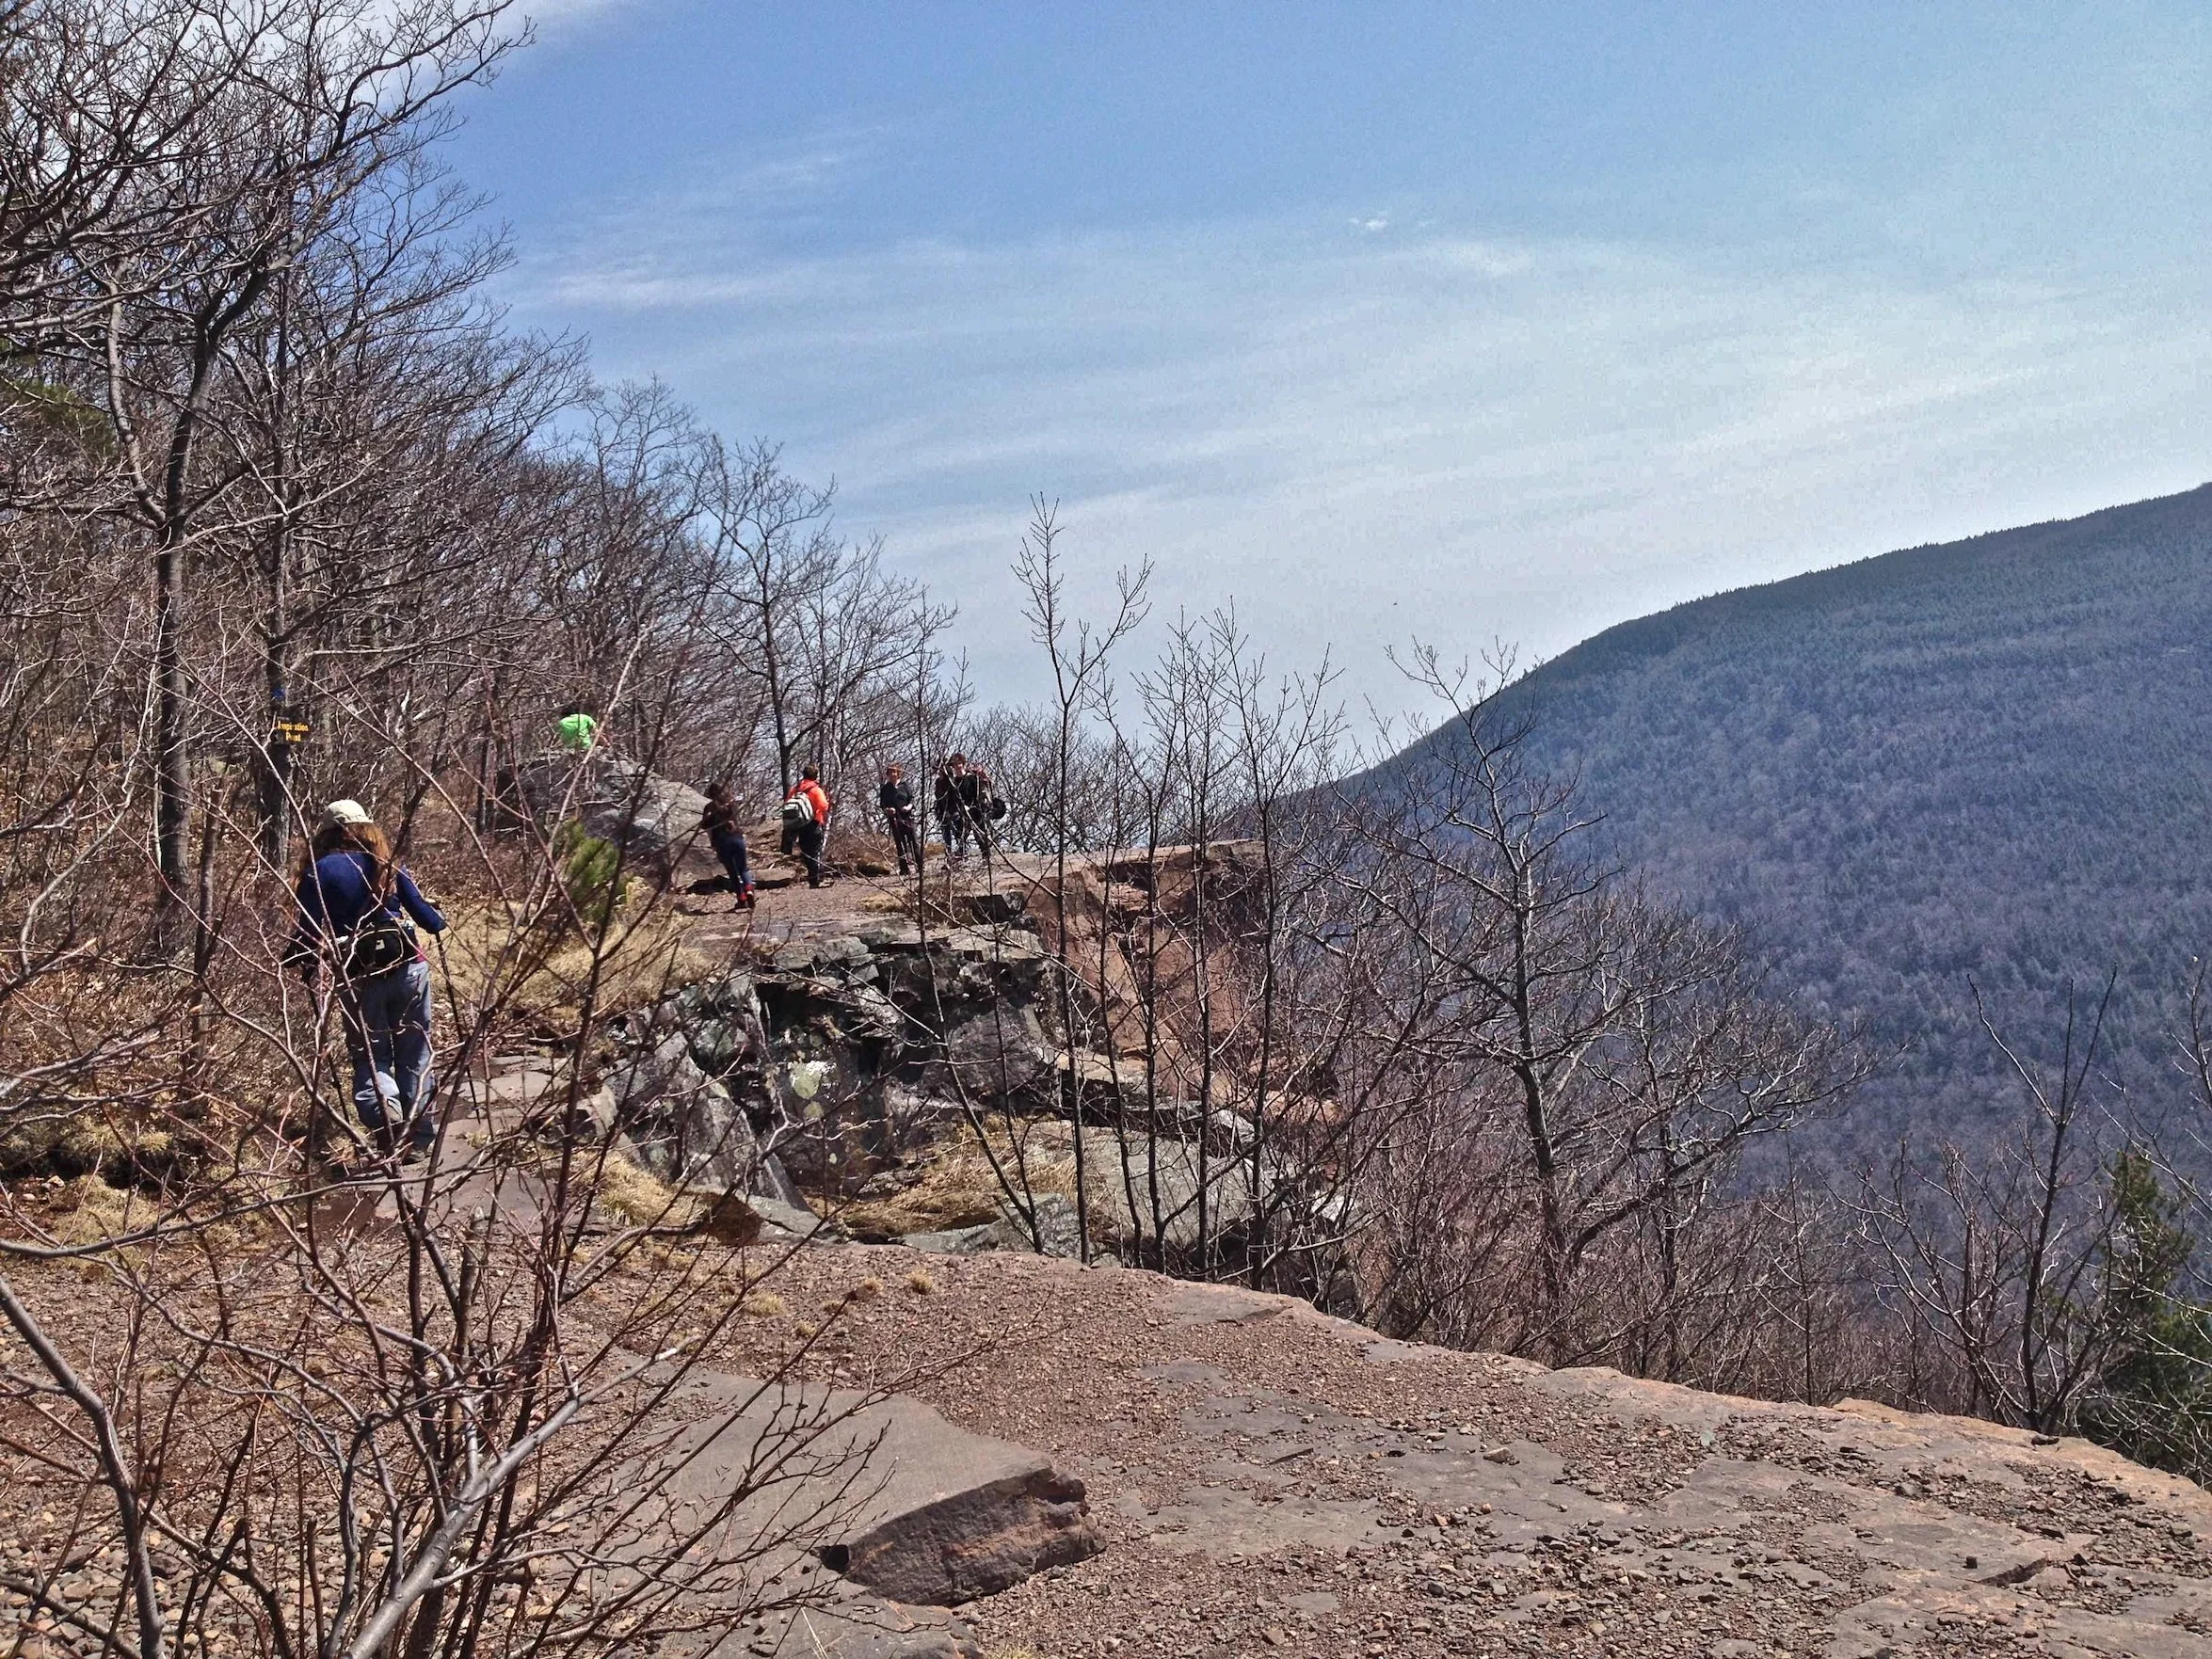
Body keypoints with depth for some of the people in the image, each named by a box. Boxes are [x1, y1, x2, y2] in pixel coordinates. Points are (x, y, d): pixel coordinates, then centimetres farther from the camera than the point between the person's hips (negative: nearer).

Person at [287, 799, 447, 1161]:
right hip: (408, 968, 1)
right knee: (414, 1056, 12)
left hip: (358, 978, -1)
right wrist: (439, 920, 27)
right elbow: (427, 917, 5)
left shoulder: (317, 873, -1)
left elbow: (308, 931, -6)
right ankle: (419, 1138, 12)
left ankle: (385, 1113, -20)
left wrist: (306, 962, 13)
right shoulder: (386, 864, 4)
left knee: (370, 1057, 9)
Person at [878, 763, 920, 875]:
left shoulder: (905, 786, 6)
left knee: (914, 840, -4)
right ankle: (904, 868, 6)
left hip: (907, 817, 0)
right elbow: (882, 804, 8)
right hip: (894, 818, 0)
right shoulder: (885, 789, 7)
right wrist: (887, 810, -12)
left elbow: (912, 798, 8)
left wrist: (909, 807, -11)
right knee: (900, 843, 3)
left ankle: (920, 865, 1)